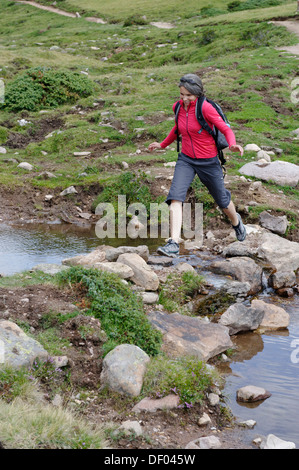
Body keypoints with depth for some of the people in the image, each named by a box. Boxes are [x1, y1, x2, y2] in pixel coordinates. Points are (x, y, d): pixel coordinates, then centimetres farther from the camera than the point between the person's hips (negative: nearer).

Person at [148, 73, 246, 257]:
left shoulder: (205, 108, -19)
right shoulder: (178, 107, -2)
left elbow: (226, 129, -19)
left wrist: (233, 145, -39)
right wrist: (163, 144, 30)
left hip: (208, 162, -4)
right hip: (186, 159, 4)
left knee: (222, 200, 15)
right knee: (175, 196, -19)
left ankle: (236, 221, 50)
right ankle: (174, 244, -24)